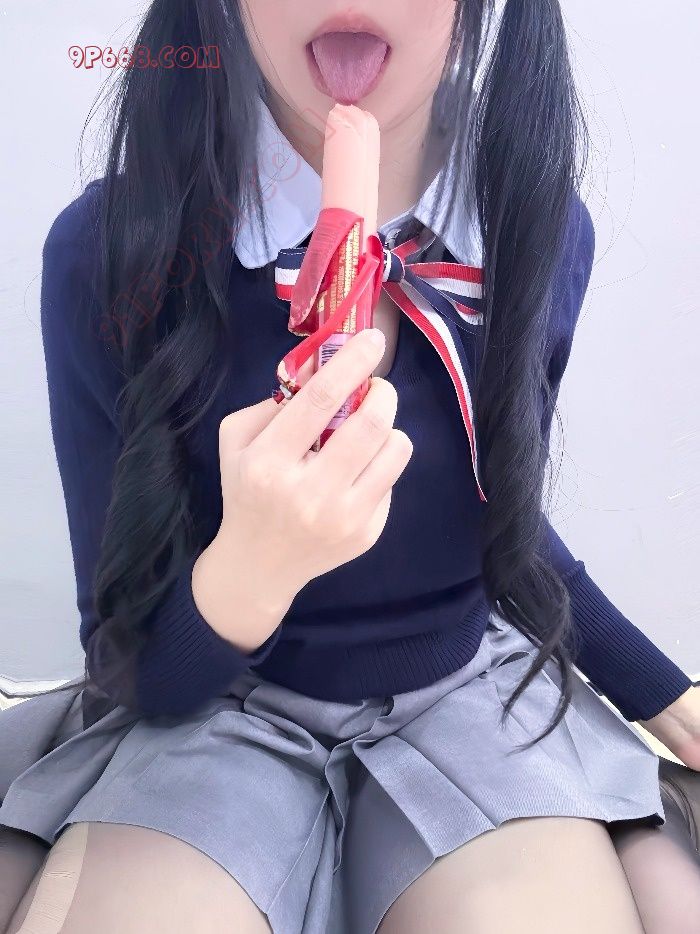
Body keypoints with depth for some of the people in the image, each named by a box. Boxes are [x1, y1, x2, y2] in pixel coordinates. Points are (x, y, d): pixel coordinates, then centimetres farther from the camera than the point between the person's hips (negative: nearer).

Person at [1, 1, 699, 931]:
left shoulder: (544, 228, -9)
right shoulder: (109, 248, -18)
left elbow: (504, 518, 7)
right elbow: (131, 665, -12)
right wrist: (250, 568, -34)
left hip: (470, 688, 3)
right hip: (213, 705, -1)